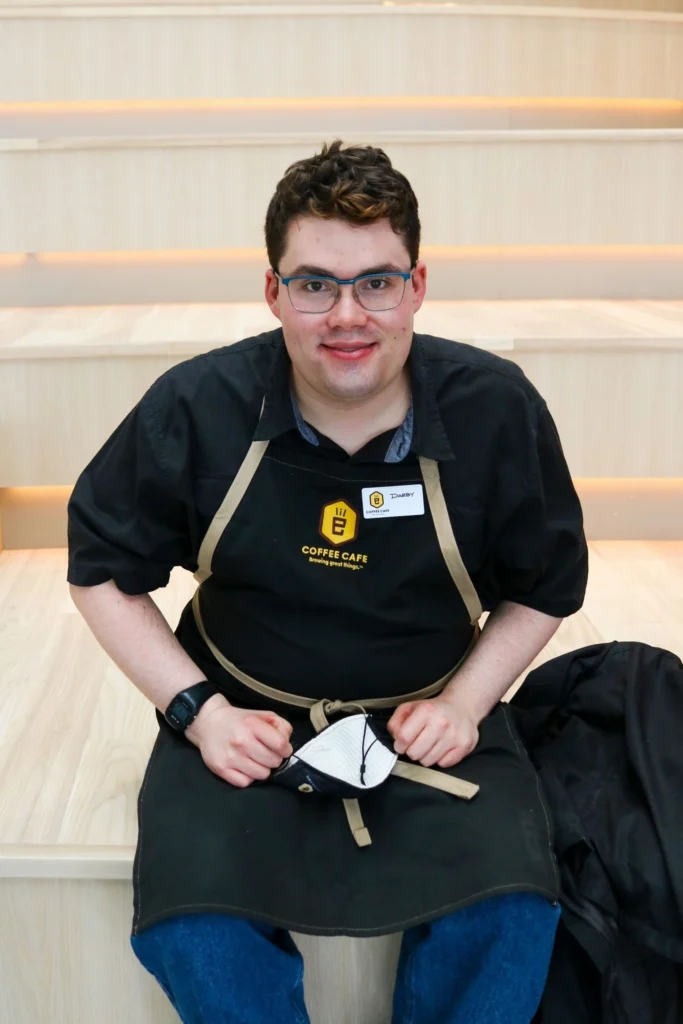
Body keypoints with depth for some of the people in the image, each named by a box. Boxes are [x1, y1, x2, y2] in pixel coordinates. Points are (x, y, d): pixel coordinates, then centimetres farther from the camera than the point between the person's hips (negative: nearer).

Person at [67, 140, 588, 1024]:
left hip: (428, 720, 1)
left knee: (509, 911, -22)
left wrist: (466, 700, -7)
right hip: (245, 722, 0)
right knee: (192, 927, -22)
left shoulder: (497, 410, -8)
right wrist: (198, 709, -8)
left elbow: (545, 585, 7)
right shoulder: (193, 410, -11)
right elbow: (102, 570, 2)